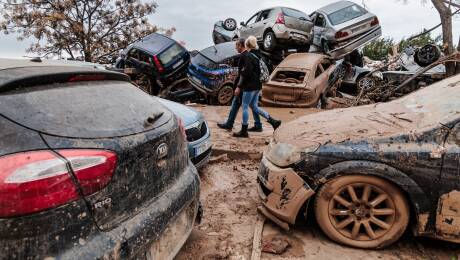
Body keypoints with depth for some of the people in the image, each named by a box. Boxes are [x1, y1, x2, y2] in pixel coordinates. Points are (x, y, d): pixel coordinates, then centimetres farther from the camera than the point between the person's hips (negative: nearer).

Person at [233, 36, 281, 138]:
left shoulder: (248, 56, -13)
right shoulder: (256, 56, 13)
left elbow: (246, 73, -19)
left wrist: (239, 87, -15)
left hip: (250, 86, -9)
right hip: (257, 85, 9)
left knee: (245, 106, 1)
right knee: (254, 106, 16)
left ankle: (244, 131, 8)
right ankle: (273, 121, 13)